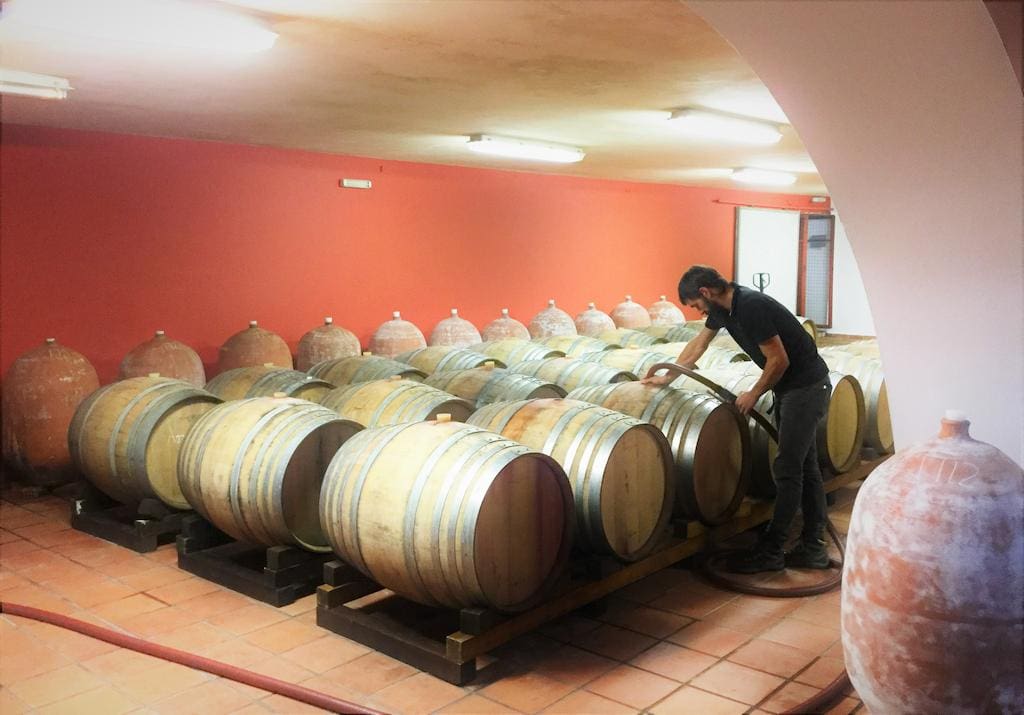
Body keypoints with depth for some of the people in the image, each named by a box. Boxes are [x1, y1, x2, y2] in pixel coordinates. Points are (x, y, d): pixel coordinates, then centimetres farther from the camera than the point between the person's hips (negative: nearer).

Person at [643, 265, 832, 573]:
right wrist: (667, 378, 22)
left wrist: (754, 395, -8)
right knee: (804, 467, 11)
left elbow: (779, 360, -22)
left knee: (788, 469, -6)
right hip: (789, 386, 10)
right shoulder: (723, 308, 5)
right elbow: (698, 345, 18)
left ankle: (770, 551, 0)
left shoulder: (750, 308, -25)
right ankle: (813, 548, 17)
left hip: (806, 386, -10)